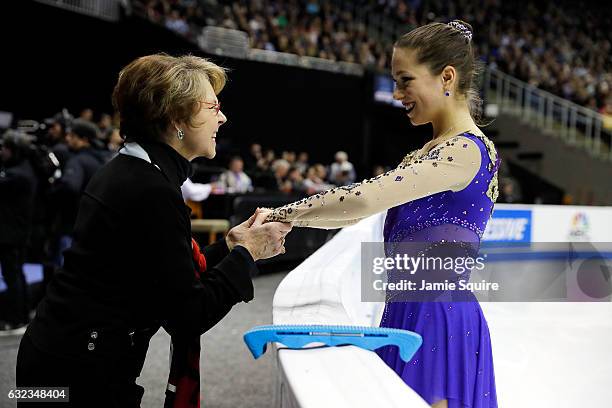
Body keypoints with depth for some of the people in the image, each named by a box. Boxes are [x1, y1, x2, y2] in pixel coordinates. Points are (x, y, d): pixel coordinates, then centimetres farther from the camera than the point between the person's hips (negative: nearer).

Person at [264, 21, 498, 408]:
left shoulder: (465, 151, -16)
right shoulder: (432, 152, 14)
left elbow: (364, 200, -25)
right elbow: (362, 208, 9)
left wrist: (283, 214, -15)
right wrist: (280, 220, -2)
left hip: (438, 314, -9)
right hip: (409, 310, 9)